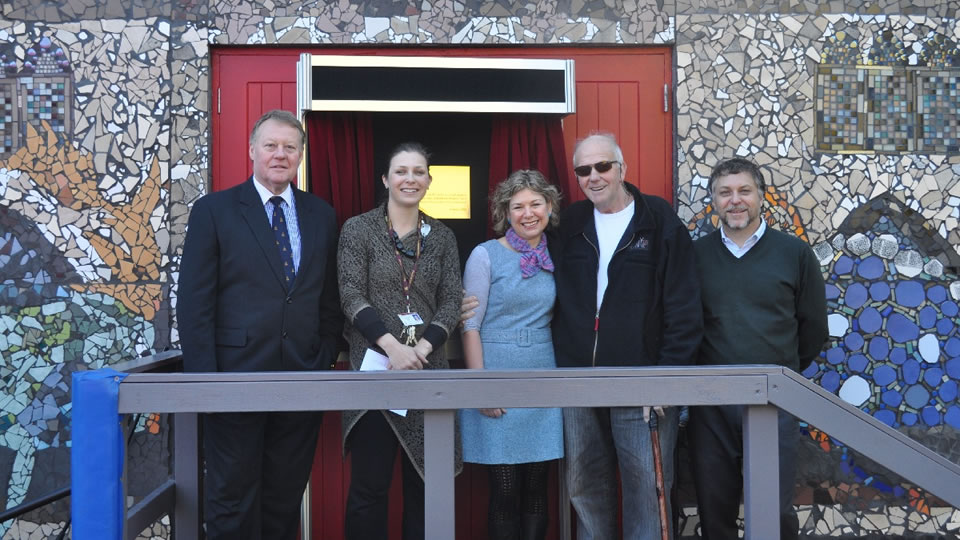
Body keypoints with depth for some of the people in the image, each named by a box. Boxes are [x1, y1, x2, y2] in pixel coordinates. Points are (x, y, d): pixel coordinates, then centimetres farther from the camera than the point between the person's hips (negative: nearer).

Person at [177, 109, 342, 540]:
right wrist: (204, 380, -10)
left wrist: (326, 360, 2)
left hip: (303, 384, 3)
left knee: (286, 501, 14)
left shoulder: (322, 216, 10)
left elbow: (330, 300, 12)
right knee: (232, 505, 6)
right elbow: (194, 305, -4)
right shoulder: (214, 210, -1)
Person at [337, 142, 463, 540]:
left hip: (428, 371, 3)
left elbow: (451, 302, 4)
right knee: (369, 484, 1)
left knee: (424, 482, 8)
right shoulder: (358, 229, 1)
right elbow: (352, 298, -6)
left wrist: (421, 349, -11)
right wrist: (393, 346, -18)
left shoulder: (442, 237, 11)